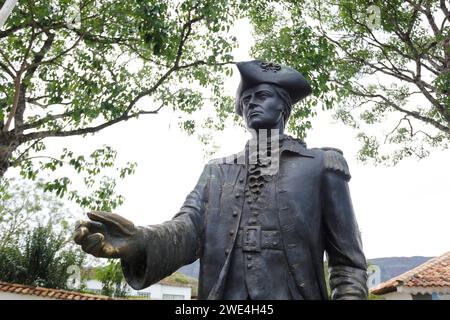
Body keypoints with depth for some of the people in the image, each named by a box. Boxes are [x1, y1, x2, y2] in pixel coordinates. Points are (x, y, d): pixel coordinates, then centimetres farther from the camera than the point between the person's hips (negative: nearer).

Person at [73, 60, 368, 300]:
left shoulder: (322, 165, 3)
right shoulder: (217, 171, 11)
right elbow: (189, 228, -3)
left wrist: (349, 294, -14)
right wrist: (139, 240, -22)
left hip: (293, 294, -2)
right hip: (220, 294, 3)